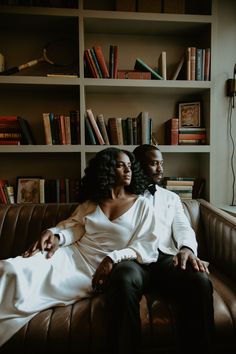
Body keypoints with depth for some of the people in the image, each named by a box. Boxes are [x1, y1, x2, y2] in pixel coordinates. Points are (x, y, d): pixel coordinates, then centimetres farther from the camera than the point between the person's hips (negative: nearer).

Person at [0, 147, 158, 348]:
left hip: (97, 270, -3)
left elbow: (146, 247, -6)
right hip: (72, 254, 3)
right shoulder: (91, 201, 10)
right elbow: (75, 226, 7)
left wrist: (113, 259, -20)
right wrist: (57, 236, -16)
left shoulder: (142, 205, 0)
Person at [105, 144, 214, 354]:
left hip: (166, 258, 2)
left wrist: (187, 248, -15)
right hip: (133, 259, -2)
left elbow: (183, 228, 11)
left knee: (200, 280, -30)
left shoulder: (171, 197, 26)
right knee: (123, 279, -37)